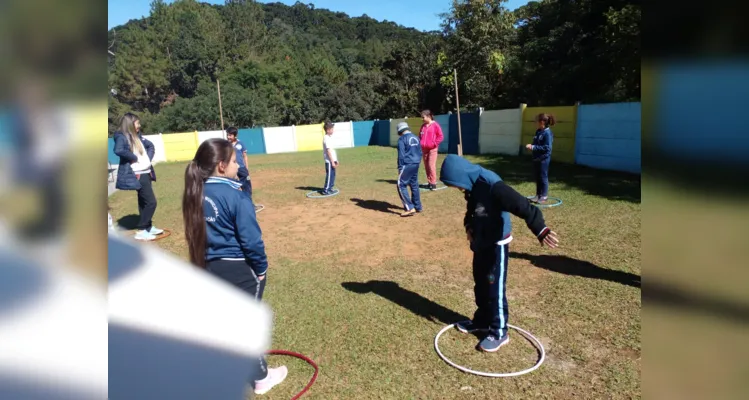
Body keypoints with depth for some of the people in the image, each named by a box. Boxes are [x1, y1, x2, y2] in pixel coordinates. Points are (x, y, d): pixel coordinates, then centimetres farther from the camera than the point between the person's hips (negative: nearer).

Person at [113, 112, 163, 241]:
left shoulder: (137, 136, 13)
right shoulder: (121, 137, -12)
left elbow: (150, 145, 28)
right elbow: (118, 150, -32)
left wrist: (149, 158, 12)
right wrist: (134, 157, -19)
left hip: (146, 173, 9)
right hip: (137, 175, -9)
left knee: (143, 202, 17)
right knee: (151, 202, -9)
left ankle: (149, 227, 27)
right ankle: (141, 231, -1)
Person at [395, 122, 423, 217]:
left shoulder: (402, 139, -8)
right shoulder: (416, 138, 14)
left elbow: (401, 155, -12)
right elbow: (420, 152, 16)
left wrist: (400, 168, -9)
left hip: (407, 165, -8)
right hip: (416, 164, 8)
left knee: (401, 185, -5)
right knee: (414, 185, 17)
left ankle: (410, 208, -12)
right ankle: (417, 207, 25)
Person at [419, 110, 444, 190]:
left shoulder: (435, 125, -6)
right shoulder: (423, 126, 13)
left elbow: (440, 136, -7)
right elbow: (420, 136, 23)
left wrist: (434, 143, -13)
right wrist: (420, 143, 8)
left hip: (432, 149, -6)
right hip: (424, 148, 6)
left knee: (431, 165, -11)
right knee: (426, 166, 6)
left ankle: (433, 183, -6)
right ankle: (429, 182, 14)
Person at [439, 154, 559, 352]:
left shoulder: (492, 186, -27)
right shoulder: (473, 186, 0)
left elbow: (522, 206, -36)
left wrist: (540, 229, -47)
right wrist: (469, 225, 2)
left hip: (497, 244, -9)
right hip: (480, 242, 9)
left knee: (495, 288, 0)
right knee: (480, 284, 19)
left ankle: (499, 332, 15)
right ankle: (482, 320, 36)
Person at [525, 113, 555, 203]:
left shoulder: (547, 133, -17)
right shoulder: (538, 131, 9)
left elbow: (547, 148, -21)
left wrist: (533, 147, -23)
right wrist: (531, 146, -1)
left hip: (544, 159, -8)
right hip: (536, 158, 8)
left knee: (543, 177, 1)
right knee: (537, 177, 14)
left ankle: (544, 196, 11)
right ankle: (538, 195, 23)